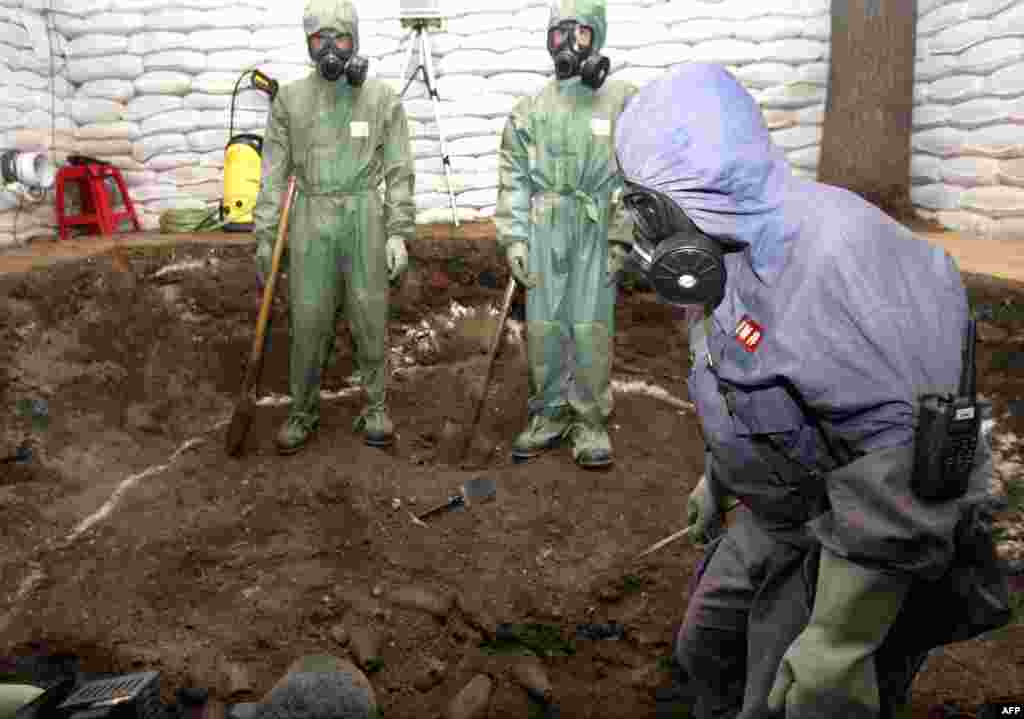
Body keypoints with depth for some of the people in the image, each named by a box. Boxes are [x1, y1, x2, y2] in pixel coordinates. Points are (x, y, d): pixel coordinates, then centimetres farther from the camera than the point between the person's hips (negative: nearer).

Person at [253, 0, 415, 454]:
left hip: (365, 221, -1)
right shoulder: (290, 99, 3)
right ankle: (303, 413, 22)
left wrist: (399, 233, -7)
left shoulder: (383, 99, 1)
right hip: (310, 223, 1)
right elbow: (274, 173, 4)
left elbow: (399, 171, 0)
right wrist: (264, 236, 1)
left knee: (370, 322, 6)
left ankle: (375, 408, 22)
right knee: (308, 324, 6)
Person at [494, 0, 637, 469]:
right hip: (543, 232, 3)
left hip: (596, 233, -2)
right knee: (543, 329, 6)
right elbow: (513, 179, 8)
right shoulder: (529, 109, 10)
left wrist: (621, 238, -8)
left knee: (591, 331, -2)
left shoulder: (621, 101, 2)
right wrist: (513, 238, 0)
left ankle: (589, 421, 12)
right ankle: (549, 415, 20)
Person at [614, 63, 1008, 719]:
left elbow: (905, 456, -34)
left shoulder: (834, 253, -31)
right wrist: (719, 477, 27)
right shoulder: (736, 253, 2)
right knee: (709, 654, 21)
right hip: (778, 516, 9)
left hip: (868, 540, -9)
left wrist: (840, 639, -31)